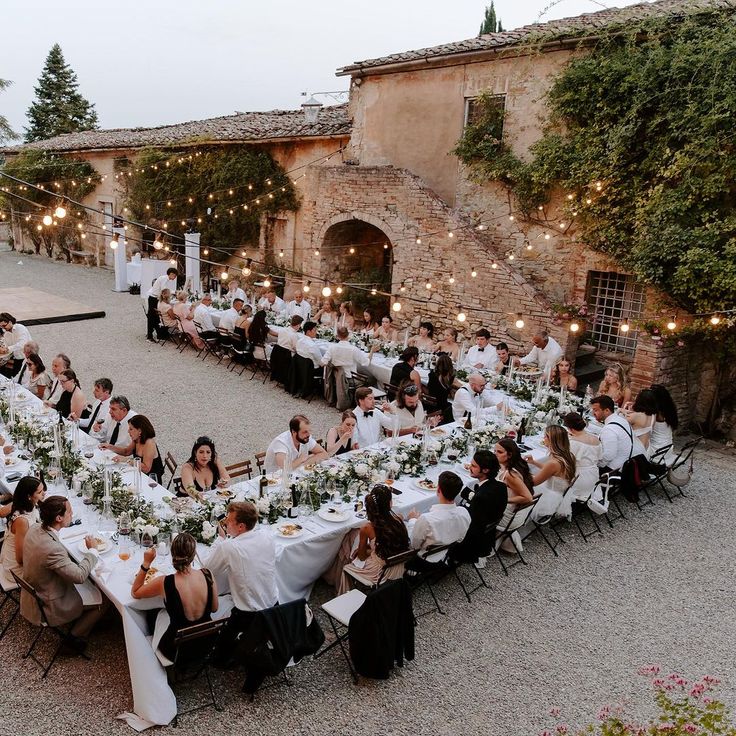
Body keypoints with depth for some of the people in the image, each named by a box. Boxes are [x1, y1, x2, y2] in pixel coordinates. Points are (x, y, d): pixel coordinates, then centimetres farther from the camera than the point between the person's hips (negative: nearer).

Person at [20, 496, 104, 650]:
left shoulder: (34, 529, -11)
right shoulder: (52, 549, -39)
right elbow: (79, 575, -29)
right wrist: (92, 550, -15)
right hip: (49, 605, -8)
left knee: (90, 583, 21)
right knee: (103, 600, 6)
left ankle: (78, 621, 32)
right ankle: (76, 636, 19)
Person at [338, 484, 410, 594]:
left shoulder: (367, 528, -22)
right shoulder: (398, 519, -12)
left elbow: (362, 556, -5)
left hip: (381, 573, -5)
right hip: (400, 569, 5)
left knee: (346, 568, 24)